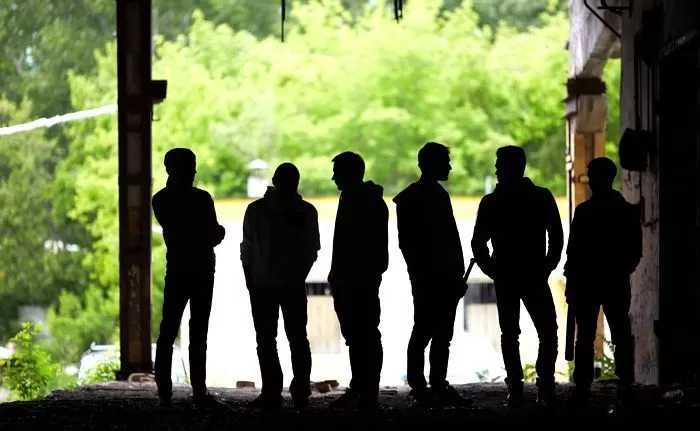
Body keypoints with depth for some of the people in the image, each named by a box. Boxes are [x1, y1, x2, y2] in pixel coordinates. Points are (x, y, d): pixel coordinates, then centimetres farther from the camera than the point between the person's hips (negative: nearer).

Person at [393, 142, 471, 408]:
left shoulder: (440, 194, 17)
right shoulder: (410, 199, -4)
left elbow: (451, 237, 16)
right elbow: (407, 242, -8)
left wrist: (457, 272, 10)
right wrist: (419, 274, -12)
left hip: (445, 278, 8)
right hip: (427, 279, -8)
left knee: (443, 335, 7)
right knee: (423, 332, -8)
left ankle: (438, 386, 10)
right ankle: (419, 389, -6)